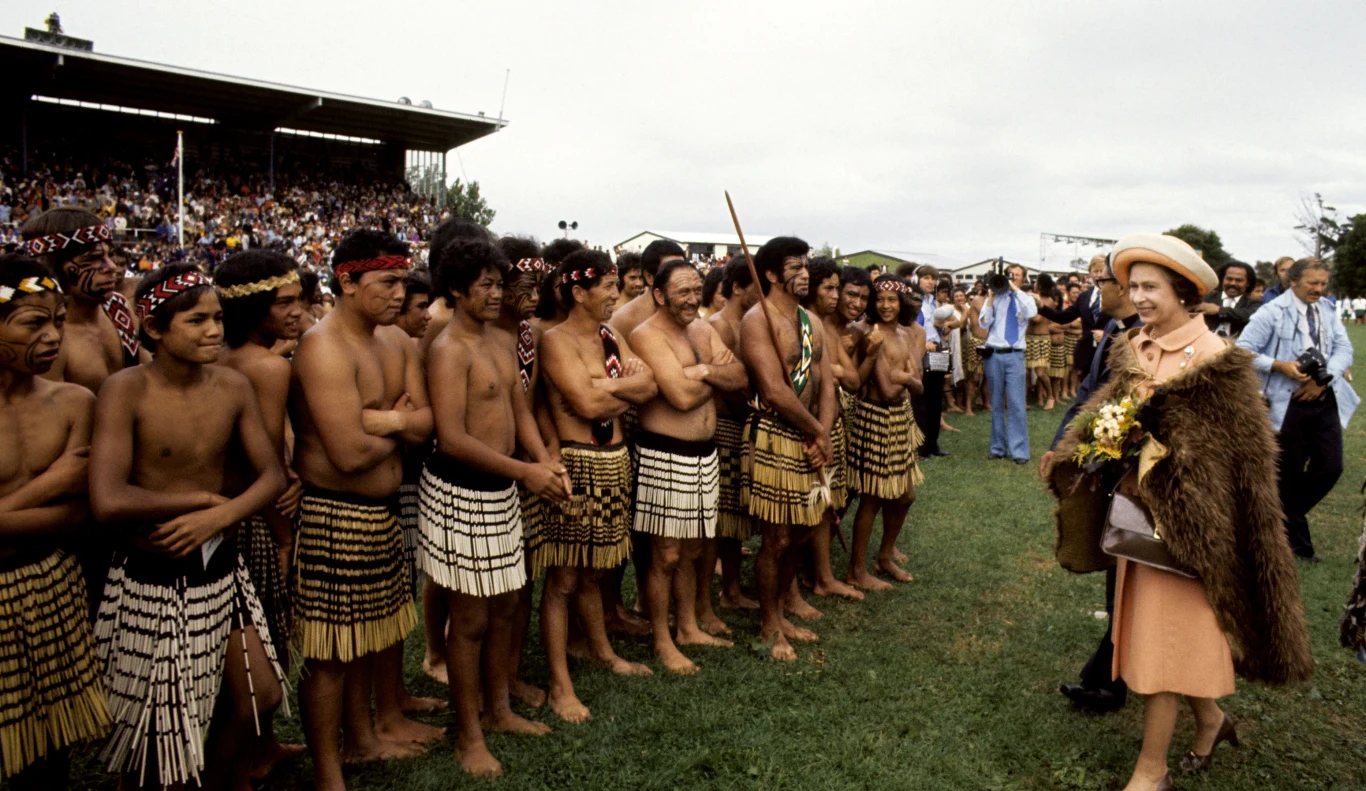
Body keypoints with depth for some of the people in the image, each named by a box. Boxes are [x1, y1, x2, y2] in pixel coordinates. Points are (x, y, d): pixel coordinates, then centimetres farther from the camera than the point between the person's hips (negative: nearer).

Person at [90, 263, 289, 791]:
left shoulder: (233, 387, -2)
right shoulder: (126, 390, -16)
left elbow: (272, 475, 0)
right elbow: (108, 502, -26)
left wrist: (218, 517, -17)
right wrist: (202, 498, -16)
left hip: (222, 570, 5)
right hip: (152, 581, -5)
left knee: (259, 696, 14)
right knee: (154, 730, 10)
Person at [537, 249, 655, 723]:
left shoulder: (612, 338, 12)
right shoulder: (556, 341, -12)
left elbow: (648, 388, 1)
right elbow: (588, 404, -23)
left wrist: (606, 385, -14)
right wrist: (626, 384, -5)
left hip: (613, 462, 8)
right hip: (577, 465, -8)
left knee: (592, 571, 23)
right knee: (563, 580, 1)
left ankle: (602, 651, 40)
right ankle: (559, 685, 10)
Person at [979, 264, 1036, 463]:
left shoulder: (1025, 298, 7)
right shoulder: (995, 298, 8)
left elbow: (1031, 312, -16)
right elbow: (983, 323, -3)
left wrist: (1016, 290, -13)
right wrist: (992, 297, -8)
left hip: (1015, 356, -1)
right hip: (994, 354, 1)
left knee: (1016, 404, -5)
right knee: (997, 404, 8)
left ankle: (1019, 451, -1)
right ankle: (998, 447, 18)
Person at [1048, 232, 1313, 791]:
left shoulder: (1216, 361, -15)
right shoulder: (1132, 352, 5)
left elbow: (1232, 457, -14)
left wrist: (1153, 472, -18)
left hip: (1185, 519, -7)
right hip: (1138, 511, 7)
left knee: (1163, 639, 0)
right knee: (1146, 626, 18)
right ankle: (1211, 718, 42)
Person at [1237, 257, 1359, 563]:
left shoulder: (1328, 314, 10)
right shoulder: (1273, 312, -7)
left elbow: (1343, 350, 4)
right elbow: (1243, 350, -13)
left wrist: (1323, 378, -13)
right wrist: (1281, 366, -22)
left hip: (1325, 400, 5)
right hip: (1289, 404, -5)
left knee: (1330, 468, 1)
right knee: (1290, 474, 5)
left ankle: (1287, 513, 24)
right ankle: (1297, 540, 20)